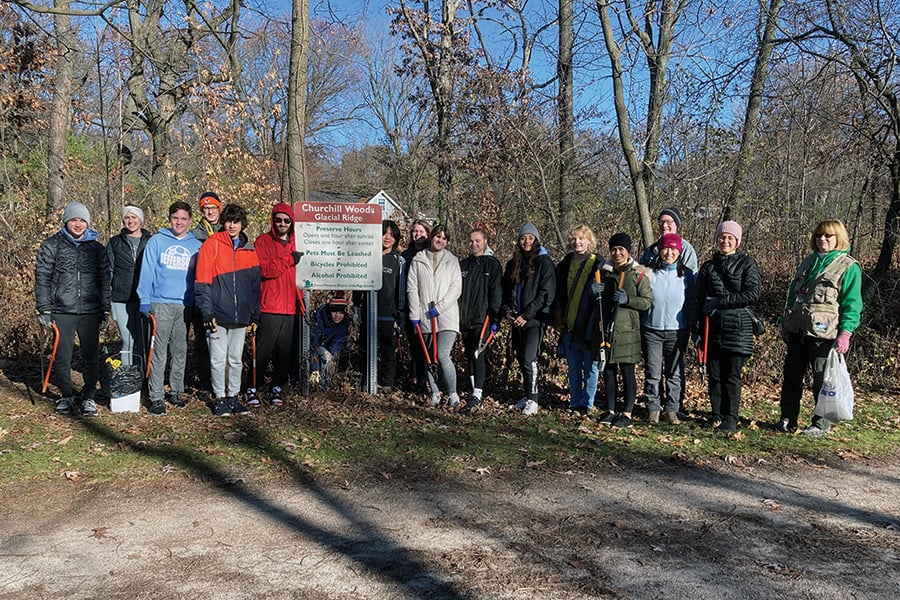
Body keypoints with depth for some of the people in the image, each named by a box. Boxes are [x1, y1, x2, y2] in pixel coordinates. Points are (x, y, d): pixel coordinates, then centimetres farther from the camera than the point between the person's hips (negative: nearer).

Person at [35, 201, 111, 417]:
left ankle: (89, 397, 16)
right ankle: (66, 396, 21)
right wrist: (44, 309, -2)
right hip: (62, 310, -1)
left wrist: (105, 310, 8)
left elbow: (104, 280, 13)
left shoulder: (96, 248, 10)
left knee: (91, 356, 3)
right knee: (62, 356, 3)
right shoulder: (51, 245, 5)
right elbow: (42, 278, 4)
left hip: (90, 311, 1)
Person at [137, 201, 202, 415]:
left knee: (180, 351, 9)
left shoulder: (196, 246, 10)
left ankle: (177, 392, 20)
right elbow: (147, 272, 0)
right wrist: (144, 301, -7)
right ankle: (156, 397, 0)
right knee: (158, 352, -4)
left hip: (186, 305, 3)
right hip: (161, 303, -2)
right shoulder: (157, 241, 3)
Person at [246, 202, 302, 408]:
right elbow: (264, 269, -14)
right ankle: (252, 388, 9)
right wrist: (289, 260, -14)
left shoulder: (295, 244, 16)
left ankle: (277, 388, 18)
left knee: (286, 351, 7)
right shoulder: (263, 242, 0)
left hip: (290, 308, 5)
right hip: (269, 307, -5)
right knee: (263, 350, -3)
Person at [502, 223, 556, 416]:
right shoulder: (513, 264, 14)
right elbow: (505, 290, 19)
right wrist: (507, 310, 0)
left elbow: (546, 294, -11)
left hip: (535, 319, -6)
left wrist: (526, 315, -14)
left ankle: (533, 399, -2)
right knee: (521, 359, 10)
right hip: (517, 320, 6)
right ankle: (528, 396, 22)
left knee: (529, 359, -12)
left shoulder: (544, 263, -4)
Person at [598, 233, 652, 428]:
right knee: (608, 370, 8)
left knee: (627, 371, 0)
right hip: (606, 327, 5)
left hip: (627, 329, -4)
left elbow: (648, 301, -4)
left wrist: (627, 299, -18)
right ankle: (610, 411, 18)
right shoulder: (604, 271, 12)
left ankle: (627, 414, 8)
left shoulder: (638, 274, -2)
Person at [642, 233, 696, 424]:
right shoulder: (649, 273, 0)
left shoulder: (688, 276, 2)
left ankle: (672, 410, 16)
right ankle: (653, 409, 16)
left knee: (675, 373, 6)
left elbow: (692, 304, 8)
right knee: (652, 373, 4)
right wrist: (638, 327, 3)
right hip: (651, 330, 0)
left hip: (677, 331, 1)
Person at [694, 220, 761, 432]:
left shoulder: (747, 264, 2)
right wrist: (696, 327, 4)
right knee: (714, 376, 6)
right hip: (712, 328, 4)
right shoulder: (708, 267, 13)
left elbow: (753, 295, -10)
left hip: (737, 327, -3)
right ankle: (717, 416, 16)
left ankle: (731, 418, 7)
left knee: (732, 376, -1)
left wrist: (721, 301, -13)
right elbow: (699, 299, 13)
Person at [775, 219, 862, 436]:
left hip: (824, 334, -6)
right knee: (791, 376, 9)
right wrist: (785, 321, 17)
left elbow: (852, 303, -7)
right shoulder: (808, 262, 17)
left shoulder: (848, 266, -2)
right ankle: (788, 419, 18)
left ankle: (822, 424, 13)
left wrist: (845, 333, -15)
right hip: (798, 330, 6)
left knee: (822, 380, 2)